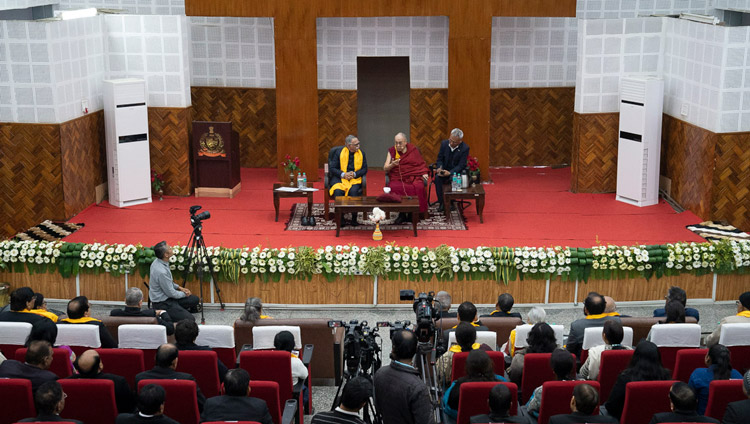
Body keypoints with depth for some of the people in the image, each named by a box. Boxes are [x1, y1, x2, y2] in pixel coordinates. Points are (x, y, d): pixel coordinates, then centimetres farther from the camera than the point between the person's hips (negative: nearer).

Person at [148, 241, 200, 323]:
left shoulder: (158, 261, -2)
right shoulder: (161, 271, -31)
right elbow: (171, 293, -19)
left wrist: (179, 287, 9)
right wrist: (184, 294, -2)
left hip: (167, 297, 9)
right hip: (162, 303, -9)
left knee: (195, 300, 11)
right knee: (190, 319, -15)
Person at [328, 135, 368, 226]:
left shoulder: (361, 153, 8)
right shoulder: (339, 152, 2)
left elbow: (364, 169, 6)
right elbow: (332, 168, 0)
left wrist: (354, 174, -13)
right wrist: (343, 174, -17)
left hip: (355, 178, 1)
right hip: (339, 178, -1)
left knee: (353, 191, -33)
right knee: (338, 191, -33)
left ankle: (354, 218, -21)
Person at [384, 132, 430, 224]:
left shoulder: (413, 150, 10)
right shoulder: (392, 151, 10)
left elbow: (421, 164, 15)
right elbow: (385, 169, 7)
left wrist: (424, 173, -3)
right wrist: (392, 165, -13)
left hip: (413, 176, 0)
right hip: (397, 178, 0)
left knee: (419, 187, -32)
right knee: (394, 188, -33)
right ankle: (401, 214, -19)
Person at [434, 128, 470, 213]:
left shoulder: (465, 148, -15)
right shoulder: (444, 143, -5)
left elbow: (461, 165, -16)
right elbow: (439, 159, 3)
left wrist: (450, 172, -30)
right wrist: (439, 168, -19)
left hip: (457, 171, -3)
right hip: (444, 169, 3)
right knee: (437, 177, -29)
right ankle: (441, 202, -20)